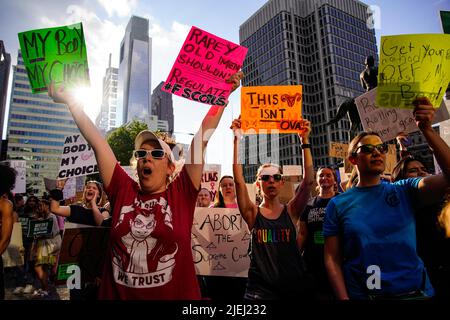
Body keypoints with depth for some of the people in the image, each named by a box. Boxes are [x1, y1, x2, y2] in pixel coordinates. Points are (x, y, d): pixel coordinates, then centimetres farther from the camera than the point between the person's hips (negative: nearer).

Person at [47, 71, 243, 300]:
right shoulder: (123, 191, -2)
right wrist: (69, 100, 5)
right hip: (118, 294, 2)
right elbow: (96, 141, -1)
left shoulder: (181, 193, -8)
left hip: (175, 294, -1)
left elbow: (202, 139, -11)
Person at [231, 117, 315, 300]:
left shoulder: (291, 211, 0)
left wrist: (304, 140, -14)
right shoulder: (252, 213, -3)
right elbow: (238, 180, -15)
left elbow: (309, 180, -10)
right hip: (261, 289, -1)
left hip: (295, 286, 2)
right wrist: (237, 139, -18)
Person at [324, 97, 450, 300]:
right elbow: (332, 258, -5)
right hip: (362, 294, -1)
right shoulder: (338, 204, -4)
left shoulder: (405, 191, -1)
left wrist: (427, 130, -25)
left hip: (415, 292, 2)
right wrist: (343, 297, -14)